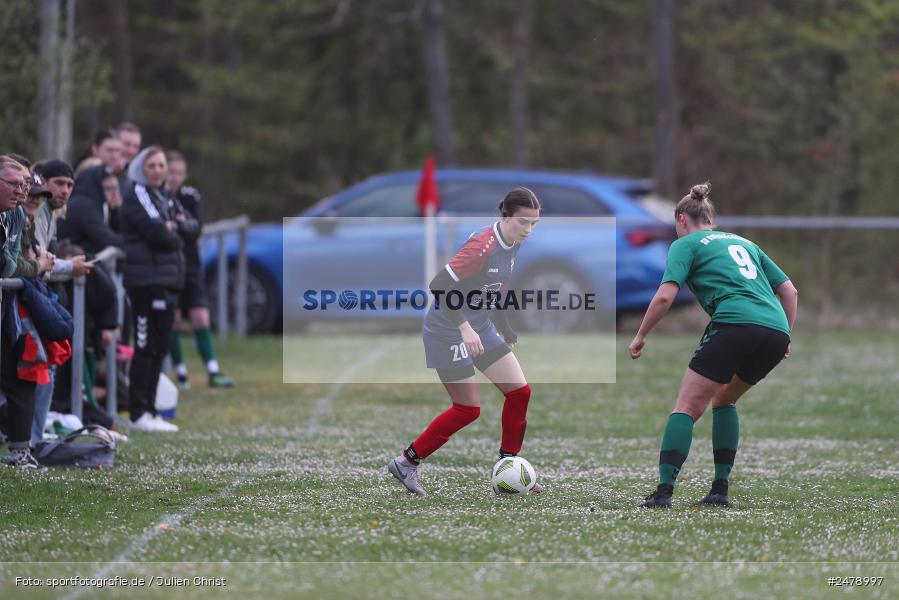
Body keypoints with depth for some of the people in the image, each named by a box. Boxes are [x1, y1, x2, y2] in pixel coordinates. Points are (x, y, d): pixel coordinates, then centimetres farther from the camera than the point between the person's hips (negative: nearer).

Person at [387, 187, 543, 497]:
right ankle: (406, 463, 10)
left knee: (520, 392, 3)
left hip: (480, 328, 9)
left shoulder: (511, 245, 2)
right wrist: (465, 327, -31)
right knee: (468, 408, -5)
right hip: (447, 331, -9)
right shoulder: (483, 247, -26)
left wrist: (509, 335, 20)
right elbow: (439, 286, -29)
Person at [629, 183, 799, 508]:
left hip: (734, 325, -6)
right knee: (724, 400, 25)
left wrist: (640, 337, 10)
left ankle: (664, 490, -15)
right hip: (776, 330, 6)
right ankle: (720, 489, 16)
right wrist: (784, 339, 29)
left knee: (687, 407, -2)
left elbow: (665, 297, 0)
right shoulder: (743, 243, 32)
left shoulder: (685, 245, 14)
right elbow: (789, 291, 27)